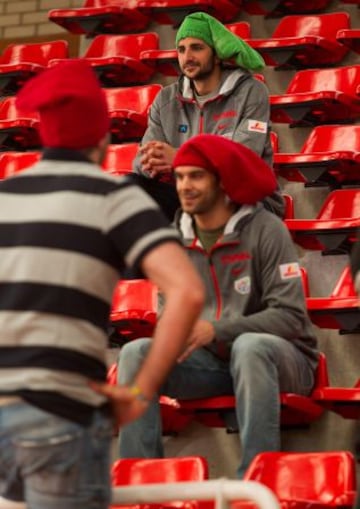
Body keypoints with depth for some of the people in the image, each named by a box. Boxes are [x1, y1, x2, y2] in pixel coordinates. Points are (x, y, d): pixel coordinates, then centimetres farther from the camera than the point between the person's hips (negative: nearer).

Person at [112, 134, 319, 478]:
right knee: (136, 353, -16)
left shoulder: (265, 230, -12)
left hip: (278, 357, -5)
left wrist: (216, 330, -27)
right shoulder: (176, 238, 4)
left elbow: (291, 317, -18)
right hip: (210, 361, 5)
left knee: (249, 346, -37)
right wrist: (173, 333, -11)